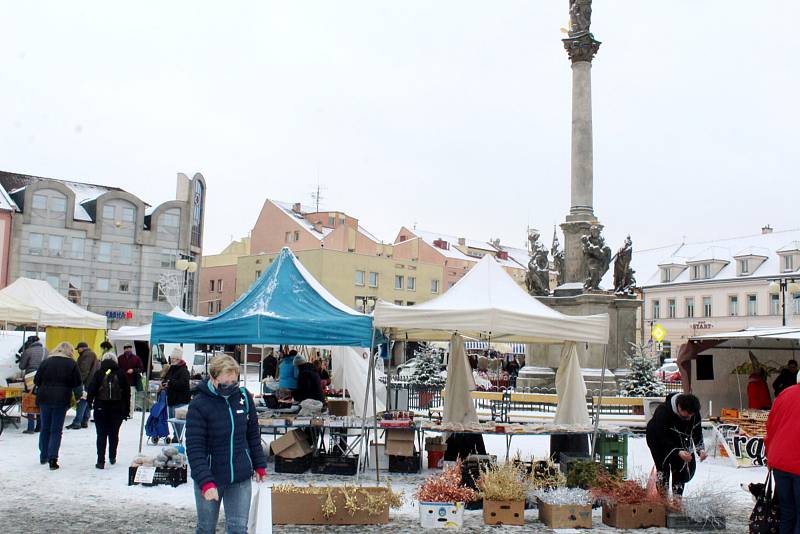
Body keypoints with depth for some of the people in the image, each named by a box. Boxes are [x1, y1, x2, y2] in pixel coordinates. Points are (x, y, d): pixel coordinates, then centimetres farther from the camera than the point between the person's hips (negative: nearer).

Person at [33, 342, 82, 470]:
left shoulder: (46, 361, 4)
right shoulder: (71, 363, -3)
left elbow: (36, 380, 6)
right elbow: (77, 384, -2)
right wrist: (81, 394, 16)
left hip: (44, 398, 3)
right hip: (61, 400, -2)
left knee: (45, 428, 15)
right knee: (56, 430, 2)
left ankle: (43, 456, 25)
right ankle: (52, 459, -6)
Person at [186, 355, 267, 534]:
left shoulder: (244, 396, -3)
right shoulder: (199, 405, -15)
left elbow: (253, 434, 9)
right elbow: (195, 448, -17)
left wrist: (260, 465, 9)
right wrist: (206, 483, -24)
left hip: (241, 479, 2)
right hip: (210, 479, -2)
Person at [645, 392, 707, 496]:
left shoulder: (695, 414, -21)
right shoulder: (663, 412, -39)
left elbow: (697, 433, -11)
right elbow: (663, 439, -35)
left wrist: (700, 449, -29)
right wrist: (678, 452, -47)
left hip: (678, 441, 5)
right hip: (658, 440, -5)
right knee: (663, 469, -11)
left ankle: (677, 498, 11)